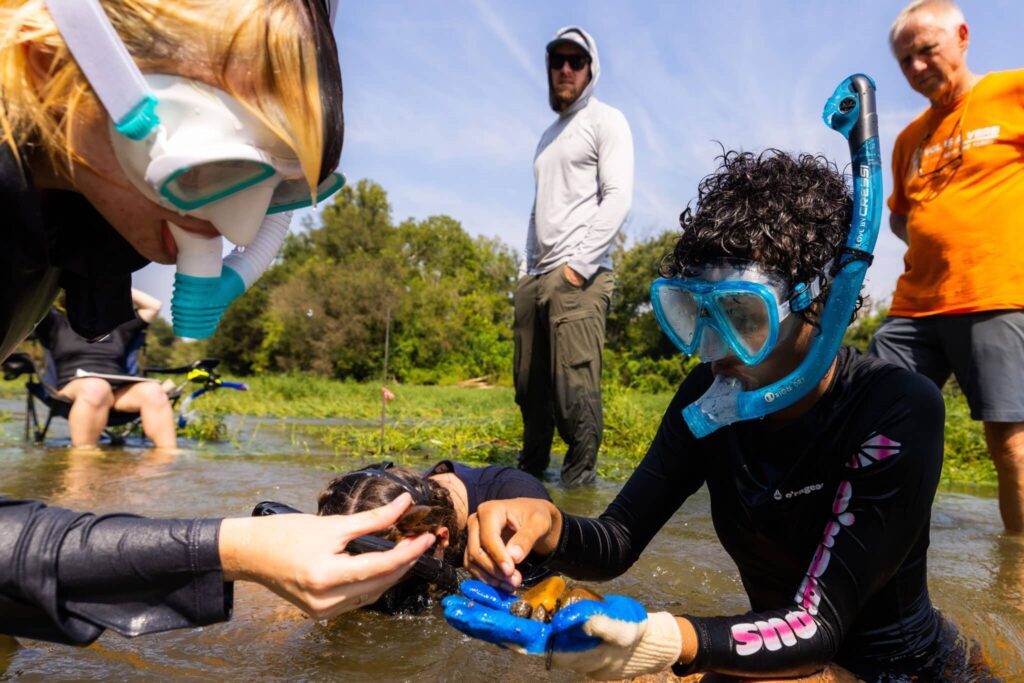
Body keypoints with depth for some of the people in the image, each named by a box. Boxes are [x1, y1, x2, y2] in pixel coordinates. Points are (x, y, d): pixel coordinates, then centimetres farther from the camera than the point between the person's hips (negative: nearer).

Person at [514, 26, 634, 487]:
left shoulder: (605, 121, 3)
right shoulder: (549, 134, 25)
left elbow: (618, 197, -9)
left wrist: (580, 264, -15)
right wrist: (526, 269, 13)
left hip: (579, 277, -7)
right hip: (535, 276, 7)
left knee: (575, 390, -11)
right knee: (530, 388, 9)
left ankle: (579, 480, -1)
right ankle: (531, 472, 21)